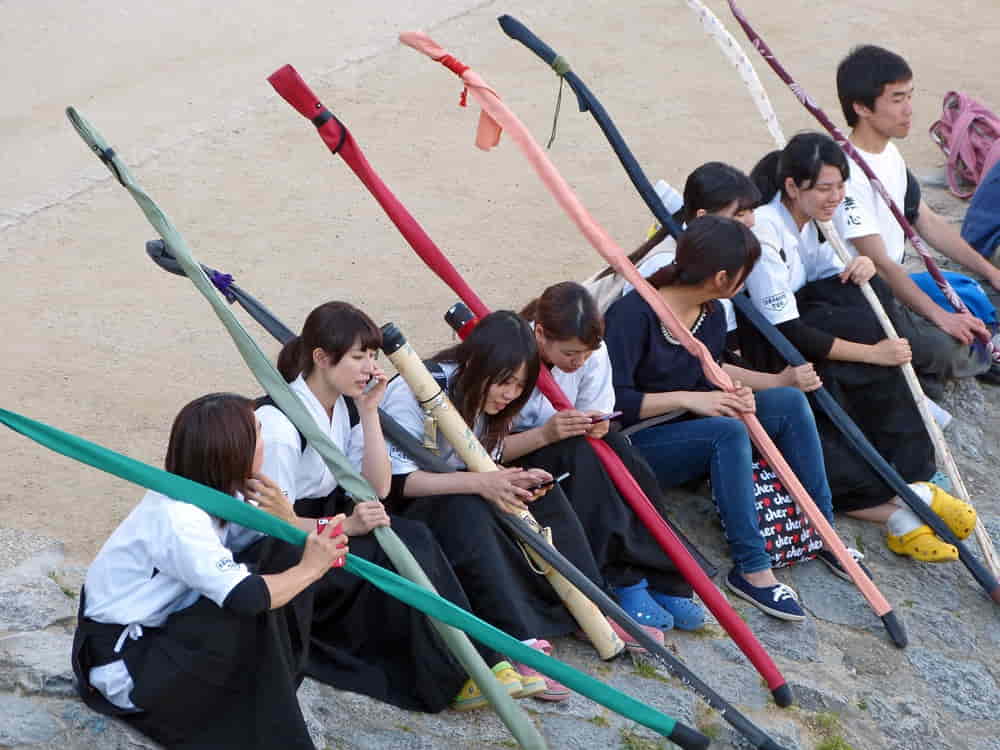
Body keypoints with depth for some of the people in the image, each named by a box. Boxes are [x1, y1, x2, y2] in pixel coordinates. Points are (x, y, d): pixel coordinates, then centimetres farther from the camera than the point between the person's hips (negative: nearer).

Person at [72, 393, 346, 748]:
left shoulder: (217, 491, -3)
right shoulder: (177, 518, -29)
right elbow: (245, 597, -37)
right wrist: (309, 570, -22)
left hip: (169, 628, 9)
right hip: (122, 661, -9)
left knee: (283, 554, -3)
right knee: (252, 610, -28)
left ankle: (273, 689, 2)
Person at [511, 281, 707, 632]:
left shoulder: (593, 352, -9)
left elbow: (599, 428, 0)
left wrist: (598, 427, -25)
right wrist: (545, 434, -37)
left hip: (574, 456, 4)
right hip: (512, 464, -4)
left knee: (616, 445, -28)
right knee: (578, 453, -34)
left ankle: (665, 579, -26)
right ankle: (624, 581, -30)